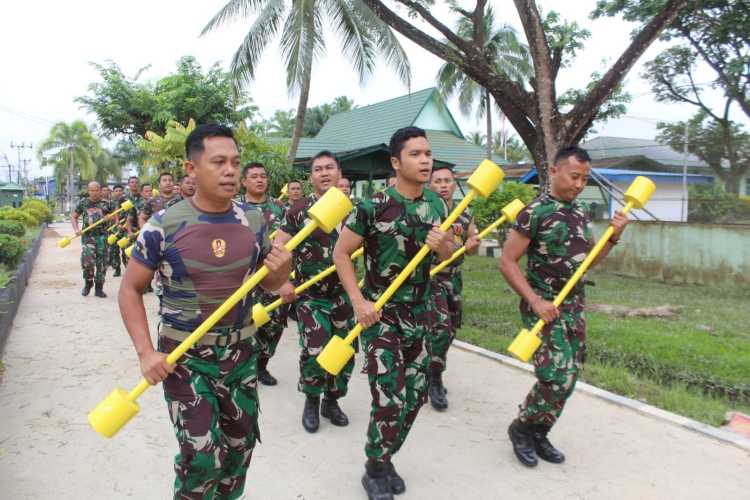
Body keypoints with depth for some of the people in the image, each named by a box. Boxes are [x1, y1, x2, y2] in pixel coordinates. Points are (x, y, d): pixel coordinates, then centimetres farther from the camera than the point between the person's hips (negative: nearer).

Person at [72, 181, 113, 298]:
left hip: (102, 236, 1)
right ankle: (88, 283, 11)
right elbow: (74, 217, 13)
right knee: (87, 261, -15)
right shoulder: (83, 202, 5)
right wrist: (76, 229, -3)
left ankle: (99, 288, 15)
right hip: (87, 236, -1)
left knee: (101, 263, 3)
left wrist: (109, 217, -2)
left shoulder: (106, 203, 7)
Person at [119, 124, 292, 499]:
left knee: (241, 443, 17)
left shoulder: (254, 221, -4)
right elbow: (131, 289, -5)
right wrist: (145, 352, -15)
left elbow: (268, 283, 8)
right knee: (201, 455, -6)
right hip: (184, 357, -4)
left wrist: (281, 270, -16)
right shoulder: (164, 226, -14)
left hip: (242, 352, 4)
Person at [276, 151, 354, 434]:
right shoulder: (299, 210, -3)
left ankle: (331, 401, 31)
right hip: (310, 295, -3)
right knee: (314, 352, -10)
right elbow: (278, 248, -3)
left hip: (345, 294, 3)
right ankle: (311, 402, 18)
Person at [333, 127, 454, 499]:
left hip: (419, 314, 6)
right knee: (390, 399, -7)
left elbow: (447, 256, 14)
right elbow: (341, 253, -9)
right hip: (380, 315, -6)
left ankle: (385, 459, 34)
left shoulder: (438, 206, 3)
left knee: (416, 395, 12)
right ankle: (374, 470, 19)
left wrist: (443, 246, -10)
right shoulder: (374, 207, -15)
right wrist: (359, 302, -17)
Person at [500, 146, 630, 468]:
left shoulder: (581, 213, 9)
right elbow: (507, 262, -14)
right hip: (543, 304, -7)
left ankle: (538, 435, 26)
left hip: (574, 304, 8)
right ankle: (521, 429, 11)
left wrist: (614, 237, 2)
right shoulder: (535, 212, -12)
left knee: (569, 376, 9)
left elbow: (590, 260, 19)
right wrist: (535, 301, -22)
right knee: (557, 376, -14)